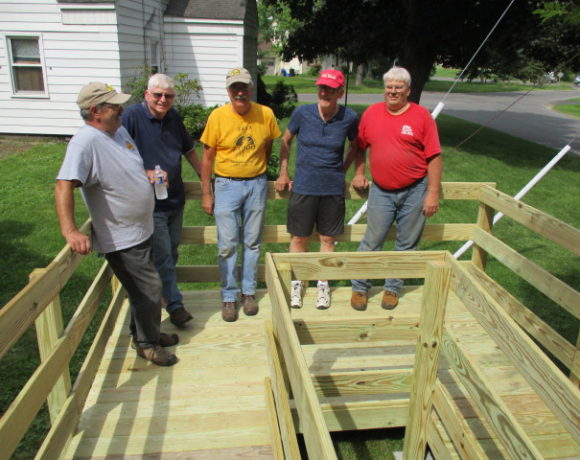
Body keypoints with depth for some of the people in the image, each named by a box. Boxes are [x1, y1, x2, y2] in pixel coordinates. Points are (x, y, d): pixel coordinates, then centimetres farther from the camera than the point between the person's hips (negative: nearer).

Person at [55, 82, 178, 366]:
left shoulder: (119, 130, 6)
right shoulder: (85, 142, -23)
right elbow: (63, 186, -34)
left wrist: (149, 174, 13)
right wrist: (70, 231, -42)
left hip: (141, 229, 9)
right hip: (121, 238, -9)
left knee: (144, 287, 21)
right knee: (148, 289, 1)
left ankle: (148, 333, 40)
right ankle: (147, 343, 22)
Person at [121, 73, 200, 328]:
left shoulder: (173, 116, 6)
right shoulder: (132, 116, -14)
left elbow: (188, 150, 18)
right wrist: (145, 173, -24)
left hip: (176, 199, 7)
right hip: (150, 202, -7)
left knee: (171, 254, 17)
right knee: (162, 256, -1)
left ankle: (162, 295, 35)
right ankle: (175, 304, 13)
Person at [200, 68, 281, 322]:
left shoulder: (266, 114, -4)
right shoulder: (218, 116, -9)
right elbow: (207, 157, -3)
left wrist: (259, 172, 9)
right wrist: (206, 194, -3)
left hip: (256, 184, 2)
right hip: (227, 185, -1)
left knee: (252, 242, 10)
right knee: (227, 245, 0)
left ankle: (249, 292, 25)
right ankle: (229, 297, 15)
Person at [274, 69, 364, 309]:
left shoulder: (350, 118, -7)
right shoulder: (302, 113, -8)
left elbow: (356, 145, 13)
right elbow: (285, 140, 7)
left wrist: (359, 173, 10)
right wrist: (283, 173, 5)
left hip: (333, 189, 1)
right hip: (303, 187, 0)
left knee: (328, 238, 11)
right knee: (299, 238, 8)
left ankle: (323, 285, 28)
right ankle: (296, 284, 27)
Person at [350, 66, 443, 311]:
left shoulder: (421, 116, -5)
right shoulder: (371, 113, 3)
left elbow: (434, 157, -5)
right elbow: (360, 147, 15)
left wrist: (433, 193, -9)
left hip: (414, 192, -1)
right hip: (381, 191, 1)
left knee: (406, 244, 9)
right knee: (371, 242, 3)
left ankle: (392, 289, 24)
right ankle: (359, 288, 16)